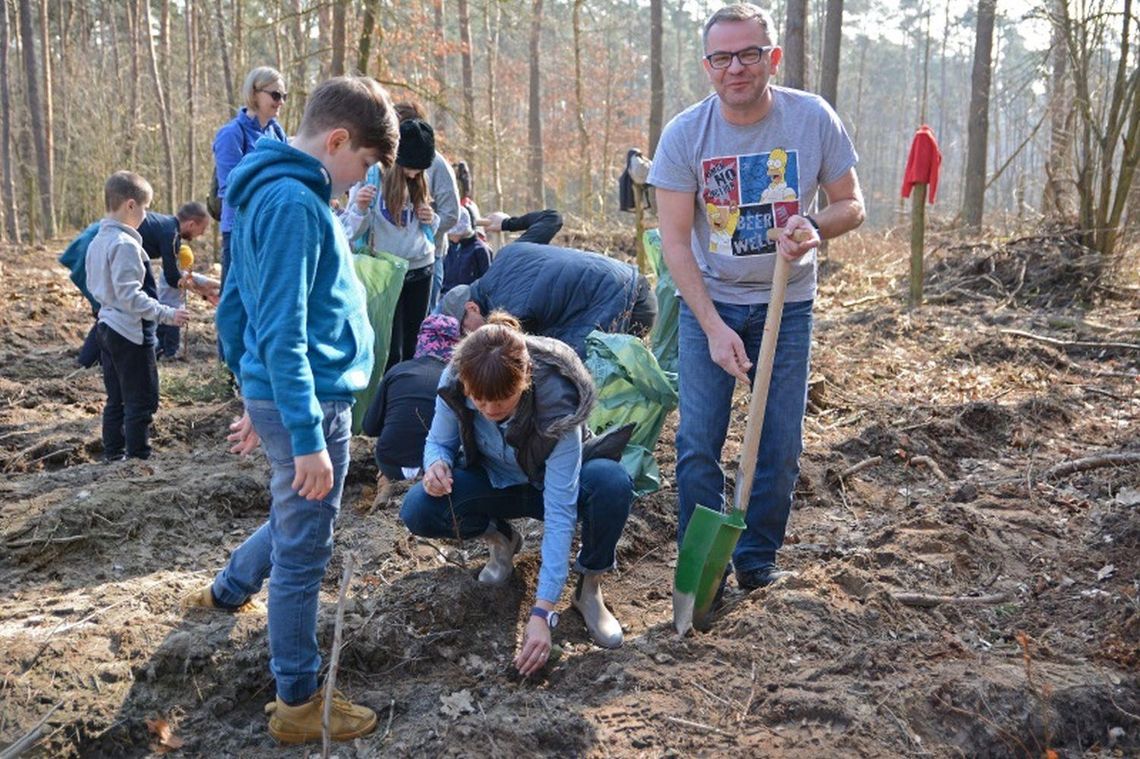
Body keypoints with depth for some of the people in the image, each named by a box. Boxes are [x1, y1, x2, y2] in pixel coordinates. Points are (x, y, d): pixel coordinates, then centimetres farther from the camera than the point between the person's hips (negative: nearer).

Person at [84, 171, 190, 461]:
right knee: (142, 401, -1)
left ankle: (113, 454, 23)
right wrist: (167, 314, -22)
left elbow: (93, 286, 18)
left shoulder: (98, 241, 10)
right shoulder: (125, 244, -19)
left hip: (107, 326, 10)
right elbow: (130, 296, -24)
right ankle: (138, 456, 2)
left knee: (116, 399, 16)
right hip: (131, 331, -10)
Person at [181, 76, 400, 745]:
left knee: (296, 521, 29)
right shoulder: (295, 203, -20)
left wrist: (259, 399, 23)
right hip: (310, 400, -10)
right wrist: (308, 438, -22)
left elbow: (235, 310, 17)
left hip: (277, 392, 10)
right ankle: (299, 704, 17)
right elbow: (283, 334, -23)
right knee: (303, 553, 3)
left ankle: (226, 593, 50)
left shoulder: (272, 193, 11)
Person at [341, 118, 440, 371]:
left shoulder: (419, 182, 6)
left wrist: (431, 220, -3)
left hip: (421, 270, 5)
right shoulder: (370, 178, -10)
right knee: (392, 351, -7)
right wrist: (360, 207, -31)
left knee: (412, 347, 10)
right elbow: (351, 232, -11)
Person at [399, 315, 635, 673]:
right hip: (493, 483, 3)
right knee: (418, 510, -26)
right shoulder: (453, 383, -27)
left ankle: (589, 586, -10)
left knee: (612, 481, -37)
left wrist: (542, 613, -41)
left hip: (552, 483, -3)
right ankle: (500, 538, 5)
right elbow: (440, 442, -6)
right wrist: (437, 464, -35)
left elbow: (559, 512, -37)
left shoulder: (557, 402, -36)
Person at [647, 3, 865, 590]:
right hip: (709, 302, -1)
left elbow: (851, 205, 0)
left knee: (781, 445, 5)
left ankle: (758, 558, 24)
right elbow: (675, 241, -13)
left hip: (786, 303, 1)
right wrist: (713, 327, -21)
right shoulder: (684, 134, -13)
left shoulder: (813, 119, -11)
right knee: (698, 443, -3)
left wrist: (815, 227, -25)